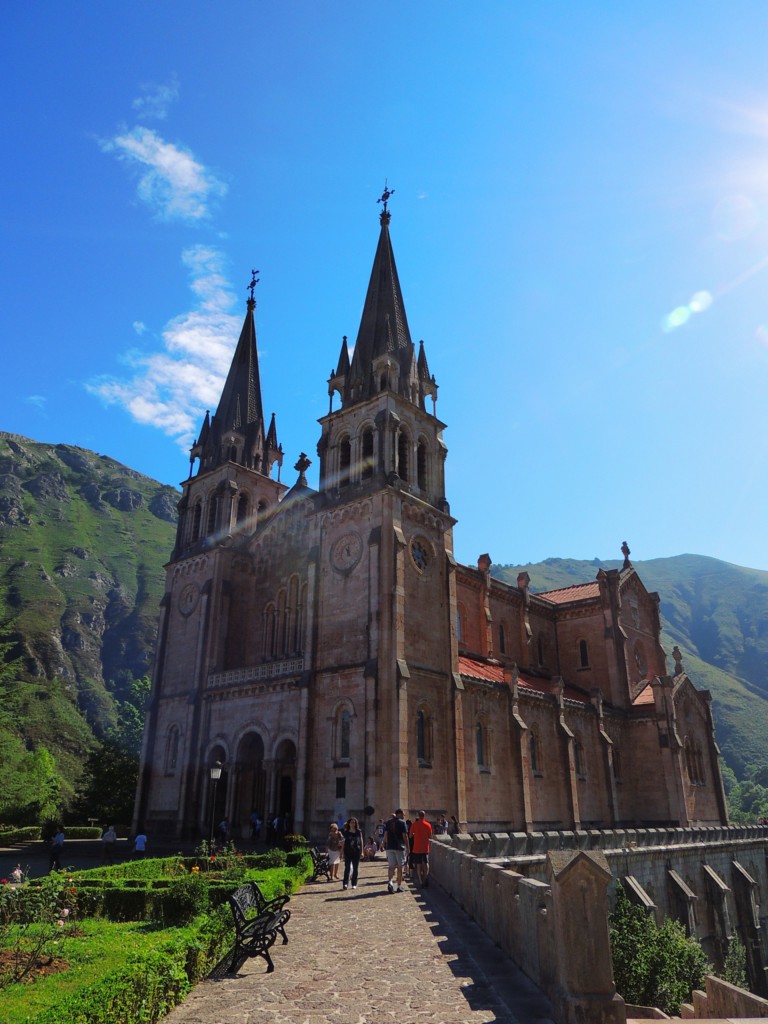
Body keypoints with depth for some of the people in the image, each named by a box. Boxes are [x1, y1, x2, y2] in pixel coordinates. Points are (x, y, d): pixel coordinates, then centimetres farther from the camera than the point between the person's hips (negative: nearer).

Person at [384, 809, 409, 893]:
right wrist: (407, 848, -2)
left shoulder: (388, 822, 9)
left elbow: (386, 835, 12)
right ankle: (399, 886, 12)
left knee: (391, 866, 2)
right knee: (399, 867, 7)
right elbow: (405, 836, -9)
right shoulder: (402, 822, -7)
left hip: (390, 847, 4)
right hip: (400, 848, -4)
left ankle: (390, 881, -20)